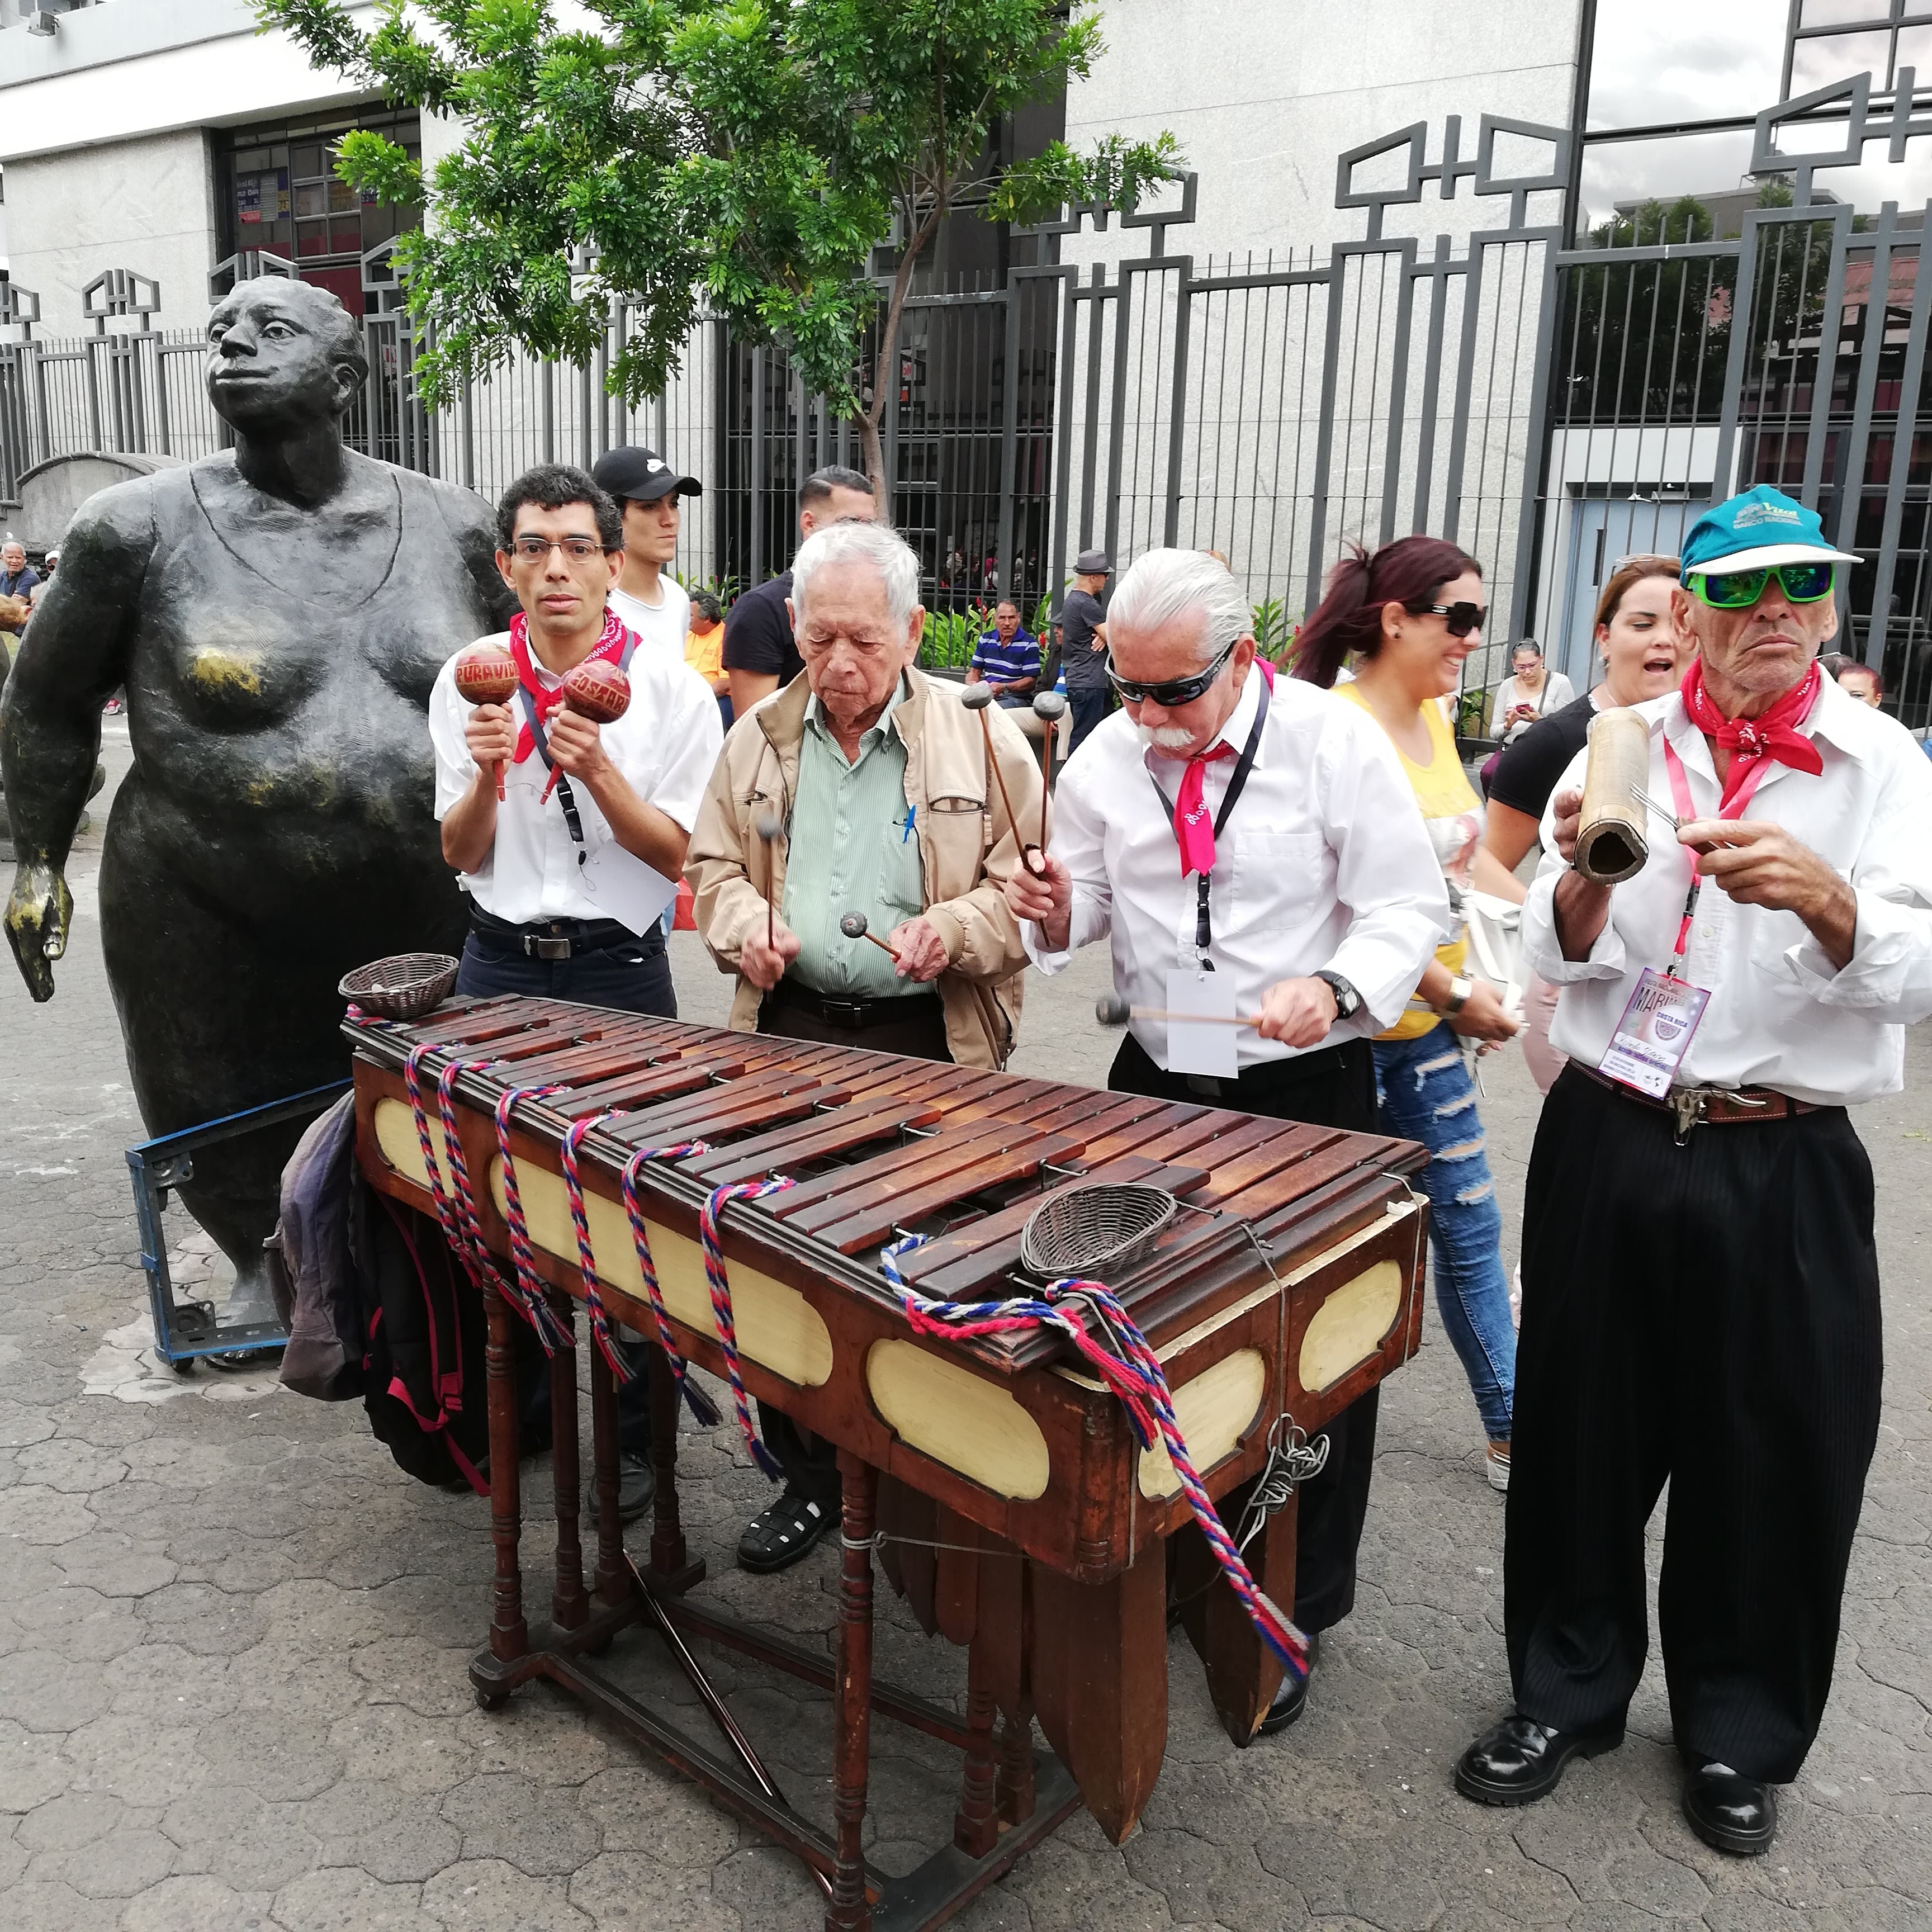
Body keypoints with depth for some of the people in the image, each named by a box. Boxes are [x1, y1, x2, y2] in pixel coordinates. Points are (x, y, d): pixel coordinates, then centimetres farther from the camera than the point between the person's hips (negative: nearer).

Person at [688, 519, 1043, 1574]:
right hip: (791, 1032, 4)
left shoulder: (983, 738, -2)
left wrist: (956, 927, -21)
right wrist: (745, 923, -4)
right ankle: (809, 1478, 26)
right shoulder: (759, 738, 9)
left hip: (931, 1043, -3)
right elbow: (713, 864, 16)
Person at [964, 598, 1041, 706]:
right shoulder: (986, 639, 14)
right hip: (986, 694, 5)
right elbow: (975, 671, 19)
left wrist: (1004, 687, -20)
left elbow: (1031, 680, -6)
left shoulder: (1029, 644, -3)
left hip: (1016, 696, -5)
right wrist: (971, 684, -6)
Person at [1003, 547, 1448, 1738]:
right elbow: (1089, 911, 11)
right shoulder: (1104, 760, 2)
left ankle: (1291, 1616, 25)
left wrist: (1335, 987, -27)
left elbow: (1408, 907, -8)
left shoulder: (1335, 742, -10)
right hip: (1155, 1085, 4)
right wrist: (1056, 915, -13)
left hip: (1308, 1093, -3)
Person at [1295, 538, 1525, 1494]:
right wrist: (1456, 995, -18)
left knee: (1469, 1225, 15)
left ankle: (1512, 1428, 29)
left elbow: (1468, 852, 14)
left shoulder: (1432, 718, 7)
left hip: (1427, 1027, 8)